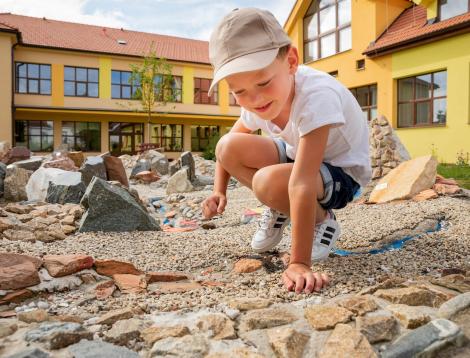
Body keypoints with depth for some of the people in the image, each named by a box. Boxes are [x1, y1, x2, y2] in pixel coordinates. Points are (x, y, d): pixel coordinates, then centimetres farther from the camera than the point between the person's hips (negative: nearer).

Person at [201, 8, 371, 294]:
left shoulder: (317, 96, -37)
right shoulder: (256, 102, -15)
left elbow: (301, 184, -44)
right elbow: (232, 140, 6)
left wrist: (299, 263, -44)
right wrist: (219, 191, -6)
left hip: (341, 172, -6)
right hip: (298, 154, 6)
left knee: (269, 182, -36)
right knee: (228, 147, -16)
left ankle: (323, 221, -3)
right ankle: (281, 211, 6)